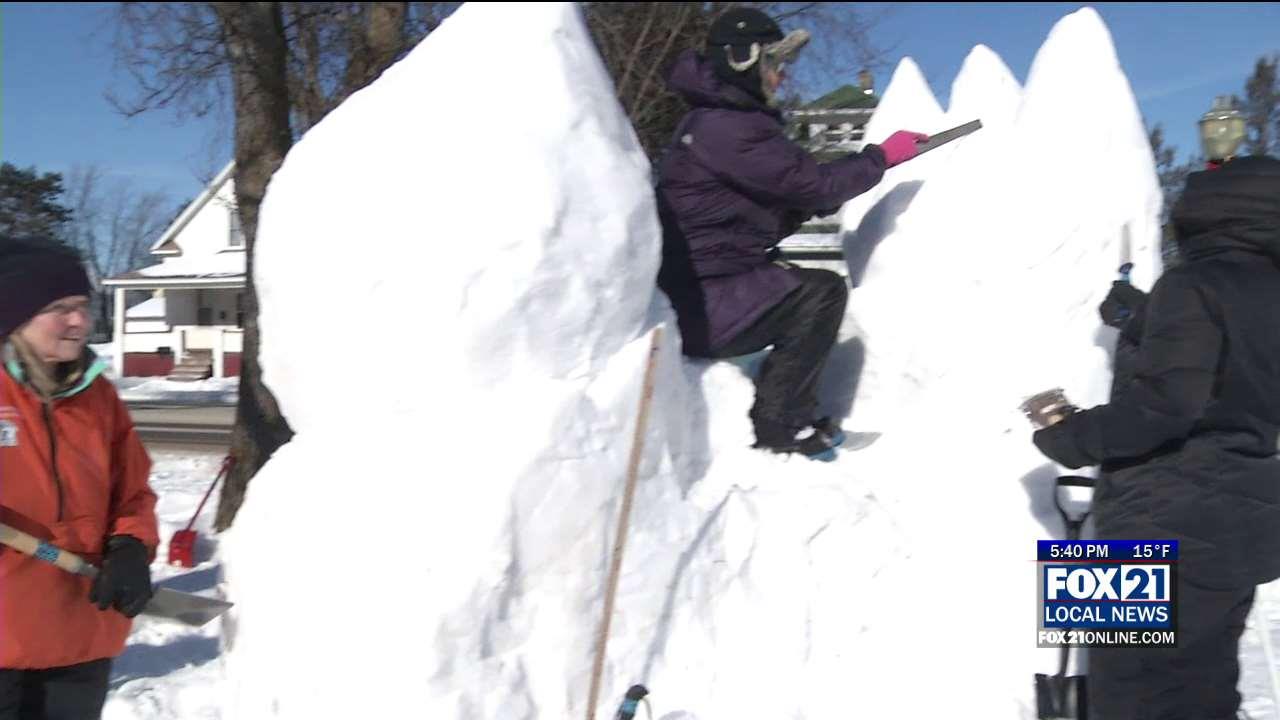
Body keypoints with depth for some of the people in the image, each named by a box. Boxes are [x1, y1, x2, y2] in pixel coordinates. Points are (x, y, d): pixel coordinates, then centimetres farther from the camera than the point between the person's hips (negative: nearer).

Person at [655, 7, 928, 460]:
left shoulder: (716, 121, 16)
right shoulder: (726, 128, -18)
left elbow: (788, 204, 17)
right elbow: (813, 184, -17)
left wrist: (825, 196, -1)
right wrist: (883, 155, -4)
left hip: (690, 294, 11)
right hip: (699, 307, -11)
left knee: (805, 289, 17)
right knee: (822, 293, -11)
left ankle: (784, 417, 18)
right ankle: (777, 426, -3)